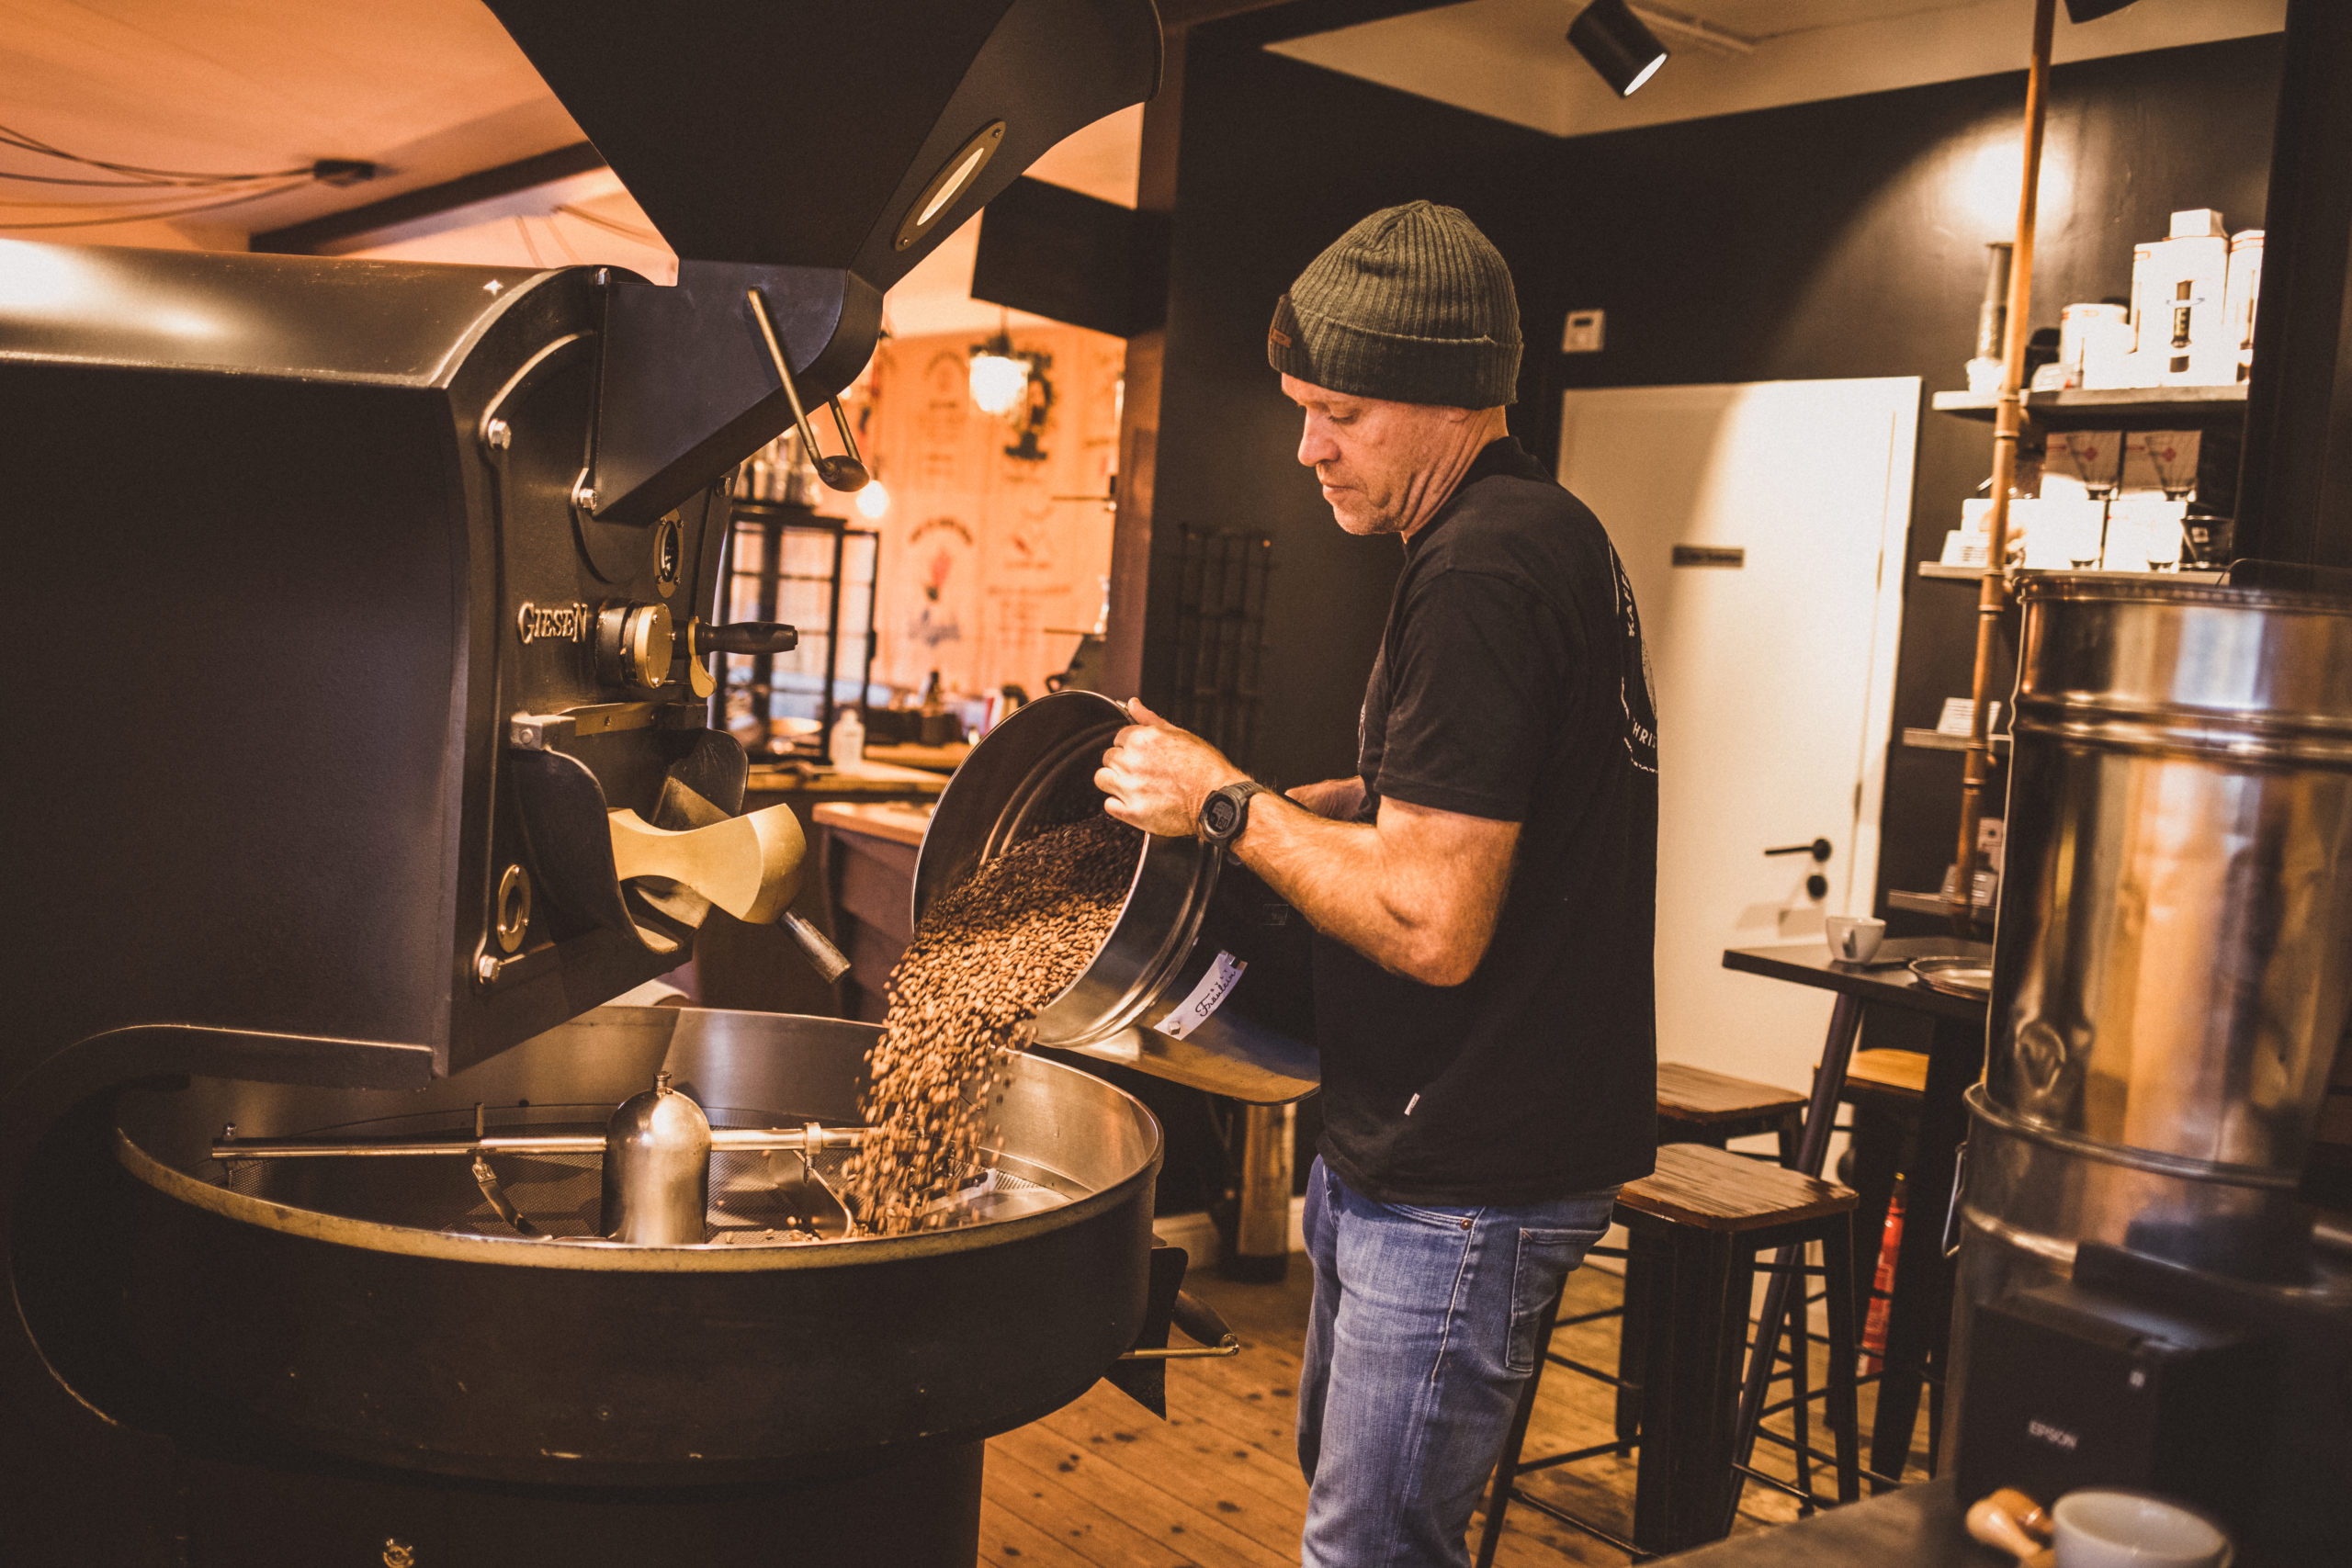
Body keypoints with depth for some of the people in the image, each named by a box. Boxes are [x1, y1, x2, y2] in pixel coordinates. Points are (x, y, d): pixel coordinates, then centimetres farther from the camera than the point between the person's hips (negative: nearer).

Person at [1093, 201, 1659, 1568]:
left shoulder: (1482, 571, -22)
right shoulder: (1547, 532, 11)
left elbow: (1432, 924, -26)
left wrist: (1226, 802, -14)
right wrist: (1309, 803, 10)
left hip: (1467, 1183, -11)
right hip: (1403, 1148, 11)